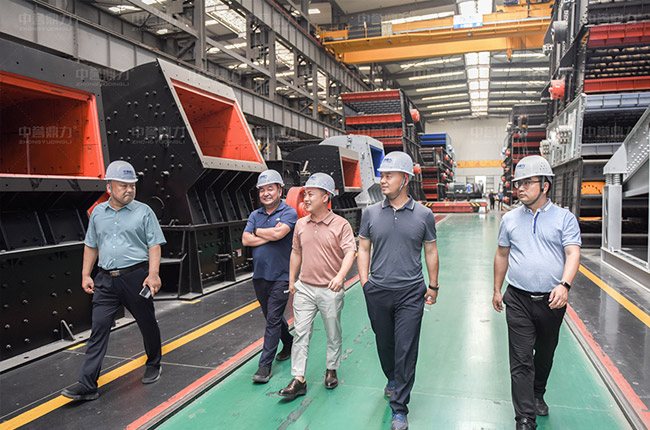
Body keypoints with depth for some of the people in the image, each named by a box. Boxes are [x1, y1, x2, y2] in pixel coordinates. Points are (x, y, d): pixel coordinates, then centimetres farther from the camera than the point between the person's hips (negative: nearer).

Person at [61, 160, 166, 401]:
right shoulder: (98, 212, 10)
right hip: (106, 280, 3)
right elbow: (91, 245, 17)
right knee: (99, 328, -1)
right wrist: (86, 275, 11)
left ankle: (153, 365, 33)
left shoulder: (143, 211, -2)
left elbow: (154, 245, -6)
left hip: (136, 277, -3)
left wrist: (153, 274, -16)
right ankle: (87, 385, 3)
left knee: (147, 324, 10)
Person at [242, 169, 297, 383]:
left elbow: (278, 233, -23)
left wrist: (257, 231, -6)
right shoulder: (255, 215, 10)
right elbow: (246, 240, -3)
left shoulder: (289, 213, -6)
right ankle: (289, 343, 41)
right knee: (272, 316, 18)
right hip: (259, 275, 6)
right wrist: (269, 235, -13)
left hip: (280, 277, -6)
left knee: (273, 319, -4)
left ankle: (265, 365, 2)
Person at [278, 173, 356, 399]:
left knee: (333, 334, 12)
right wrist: (291, 280, 15)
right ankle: (298, 380, 10)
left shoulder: (341, 225, -9)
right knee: (300, 333, 3)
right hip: (304, 288, 4)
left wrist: (340, 276, -32)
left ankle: (332, 370, 33)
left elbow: (350, 252, -17)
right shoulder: (301, 224, 6)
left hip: (331, 290, -3)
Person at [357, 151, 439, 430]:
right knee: (384, 343, 17)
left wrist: (433, 286, 9)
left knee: (406, 350, 0)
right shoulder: (371, 213, 1)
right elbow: (363, 249, 8)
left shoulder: (423, 215, -2)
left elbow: (431, 251, 7)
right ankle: (392, 379, 47)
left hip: (411, 292, -2)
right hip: (378, 292, 2)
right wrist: (364, 282, 1)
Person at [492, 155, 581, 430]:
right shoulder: (510, 219, 5)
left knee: (545, 354, 18)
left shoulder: (565, 218, -2)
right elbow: (502, 256, 12)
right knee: (521, 360, -3)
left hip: (552, 301, 0)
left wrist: (564, 285, -28)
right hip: (518, 300, 0)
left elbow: (573, 254, -12)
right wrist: (497, 290, 13)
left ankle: (537, 395, 43)